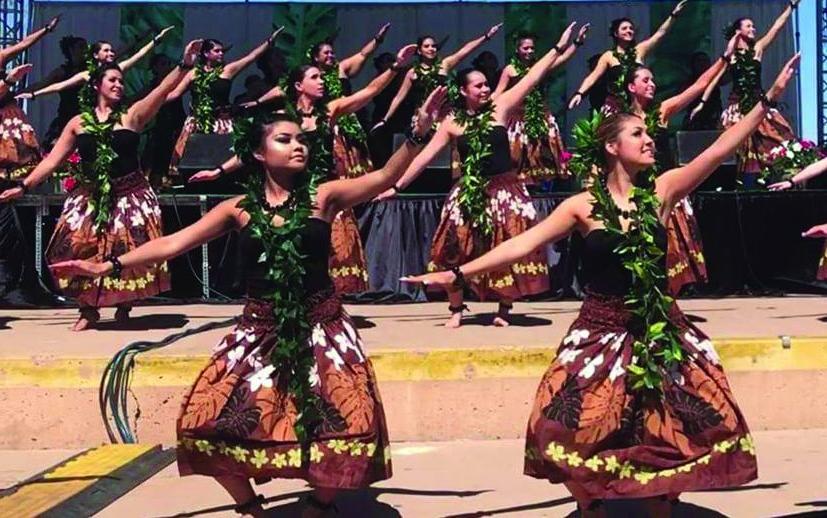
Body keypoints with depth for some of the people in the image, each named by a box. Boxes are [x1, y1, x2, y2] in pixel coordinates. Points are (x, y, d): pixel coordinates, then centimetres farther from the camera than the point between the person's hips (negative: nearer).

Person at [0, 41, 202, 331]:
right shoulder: (78, 122, 5)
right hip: (90, 197, 1)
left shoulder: (133, 115, 0)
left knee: (128, 252, -5)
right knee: (81, 251, -6)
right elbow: (52, 160, 6)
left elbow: (163, 89, -12)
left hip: (129, 195, -1)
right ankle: (88, 311, 12)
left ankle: (124, 307, 17)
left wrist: (184, 65, -24)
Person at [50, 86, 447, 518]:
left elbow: (385, 177, -15)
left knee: (350, 419, -16)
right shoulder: (239, 208, 2)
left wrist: (419, 131, -29)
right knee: (206, 422, -8)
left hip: (320, 327, -1)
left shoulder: (323, 196, -3)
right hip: (259, 330, 2)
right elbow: (172, 243, 0)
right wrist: (108, 265, -6)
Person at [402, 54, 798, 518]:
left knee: (669, 434, 6)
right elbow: (523, 244, -9)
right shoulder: (583, 206, -6)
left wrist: (769, 99, -13)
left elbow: (720, 150, -8)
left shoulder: (662, 191, -2)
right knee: (587, 435, 0)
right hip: (603, 334, -1)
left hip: (662, 331, 2)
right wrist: (459, 274, -14)